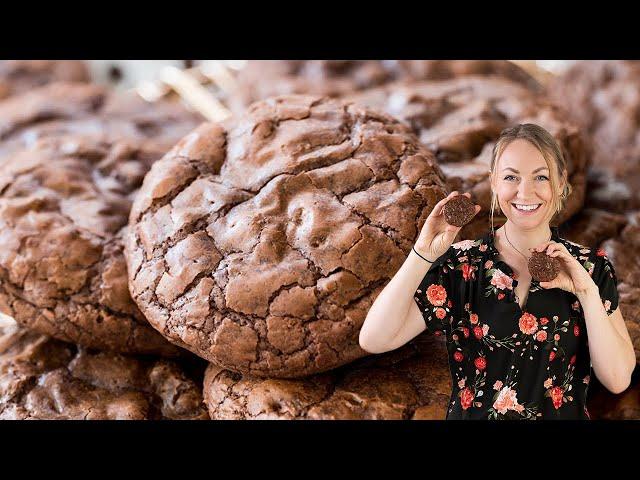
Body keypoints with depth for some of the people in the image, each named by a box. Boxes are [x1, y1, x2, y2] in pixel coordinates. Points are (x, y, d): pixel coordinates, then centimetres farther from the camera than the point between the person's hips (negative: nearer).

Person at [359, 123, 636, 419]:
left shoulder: (593, 267, -7)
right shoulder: (462, 262, -11)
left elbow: (618, 380, -13)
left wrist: (587, 291, -20)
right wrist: (424, 253, -26)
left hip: (564, 415, 0)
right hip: (471, 413, 1)